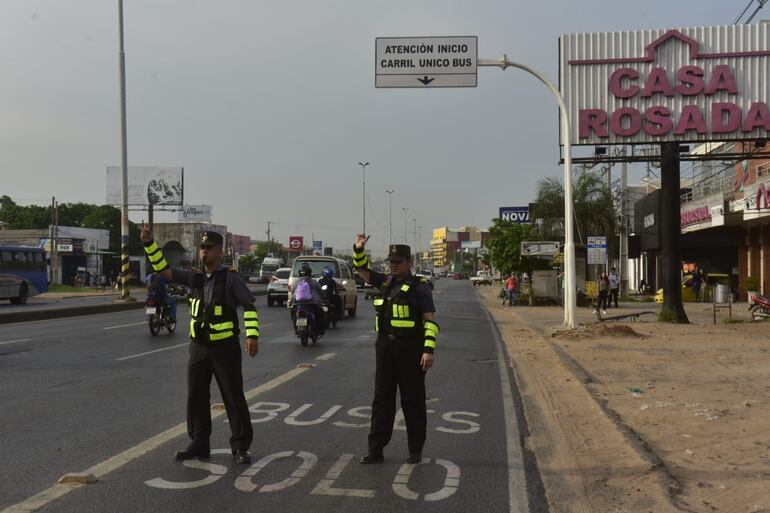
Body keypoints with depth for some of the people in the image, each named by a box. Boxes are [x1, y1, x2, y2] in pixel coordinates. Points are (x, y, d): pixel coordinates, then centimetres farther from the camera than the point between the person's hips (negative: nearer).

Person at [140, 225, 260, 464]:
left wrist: (252, 335, -23)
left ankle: (241, 446, 10)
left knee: (234, 397, 1)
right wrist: (149, 243, -4)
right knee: (196, 397, 10)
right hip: (198, 347, 6)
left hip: (225, 347, -6)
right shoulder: (194, 278, 6)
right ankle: (199, 444, 23)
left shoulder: (231, 279, -9)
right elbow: (163, 269, 7)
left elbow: (249, 306, -12)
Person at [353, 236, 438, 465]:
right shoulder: (386, 282, 12)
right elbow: (363, 268, 20)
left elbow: (431, 321, -10)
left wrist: (429, 350, -20)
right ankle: (375, 449, 12)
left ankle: (416, 450, 16)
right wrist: (358, 249, 0)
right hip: (385, 347, 6)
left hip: (410, 349, -6)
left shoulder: (419, 287, -6)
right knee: (382, 398, 7)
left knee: (413, 401, 4)